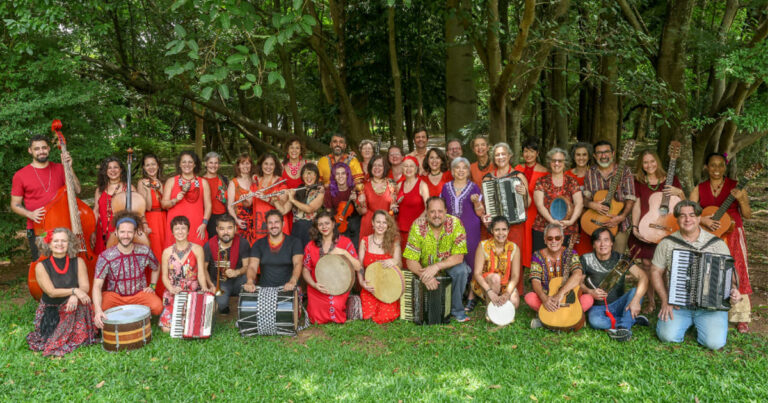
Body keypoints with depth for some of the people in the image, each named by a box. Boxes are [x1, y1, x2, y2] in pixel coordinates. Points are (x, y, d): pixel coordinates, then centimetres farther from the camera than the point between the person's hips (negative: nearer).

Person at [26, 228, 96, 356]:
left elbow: (85, 287, -11)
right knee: (49, 341, -15)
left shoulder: (78, 262, -2)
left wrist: (75, 296, -33)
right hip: (51, 311, -1)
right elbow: (51, 292, -14)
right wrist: (74, 290, -27)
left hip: (73, 310, 1)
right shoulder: (42, 266, -5)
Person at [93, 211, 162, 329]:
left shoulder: (144, 251, -9)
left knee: (157, 307, -29)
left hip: (139, 294, 1)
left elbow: (155, 268, 14)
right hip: (115, 296, -1)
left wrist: (152, 286, 2)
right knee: (96, 310, -32)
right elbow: (97, 286, -22)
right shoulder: (105, 256, -16)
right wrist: (98, 310, -36)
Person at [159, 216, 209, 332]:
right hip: (173, 294, 1)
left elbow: (201, 273, -4)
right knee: (166, 328, -15)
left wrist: (204, 288, -22)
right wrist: (171, 288, -15)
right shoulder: (167, 252, 5)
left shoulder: (197, 249, 1)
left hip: (193, 292, -1)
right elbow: (165, 276, 5)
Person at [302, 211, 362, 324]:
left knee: (335, 305, -28)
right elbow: (305, 270, 6)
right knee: (317, 320, -14)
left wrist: (344, 253, -19)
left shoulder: (345, 242, -1)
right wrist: (314, 285, -11)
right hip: (317, 289, 1)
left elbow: (358, 268, -6)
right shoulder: (311, 246, 4)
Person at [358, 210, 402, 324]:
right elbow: (359, 265, 6)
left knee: (386, 317, -15)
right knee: (367, 316, -15)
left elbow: (398, 263, -2)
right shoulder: (365, 241, 7)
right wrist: (362, 282, -11)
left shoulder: (394, 241, 4)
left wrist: (394, 262, -27)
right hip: (370, 288, 1)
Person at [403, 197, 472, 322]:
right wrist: (424, 276, -37)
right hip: (425, 266, 1)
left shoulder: (455, 223, -21)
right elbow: (410, 260, -18)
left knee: (461, 270, -29)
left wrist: (436, 266, -38)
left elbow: (458, 257, -22)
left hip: (449, 264, -1)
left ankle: (456, 310, -9)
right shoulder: (418, 226, -21)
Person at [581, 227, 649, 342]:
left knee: (636, 291, -26)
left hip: (618, 304, 1)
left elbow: (643, 276, -15)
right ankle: (633, 319, -17)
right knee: (594, 321, -35)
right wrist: (590, 292, -20)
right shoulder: (586, 259, -3)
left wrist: (636, 300, -30)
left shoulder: (620, 259, -4)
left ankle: (624, 327, -29)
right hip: (597, 306, -1)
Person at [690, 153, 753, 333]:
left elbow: (748, 215, -2)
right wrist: (703, 220, -20)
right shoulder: (699, 189, 7)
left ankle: (741, 317, 0)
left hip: (732, 235, -2)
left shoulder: (735, 186, 2)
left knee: (735, 273, -7)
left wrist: (740, 199, -20)